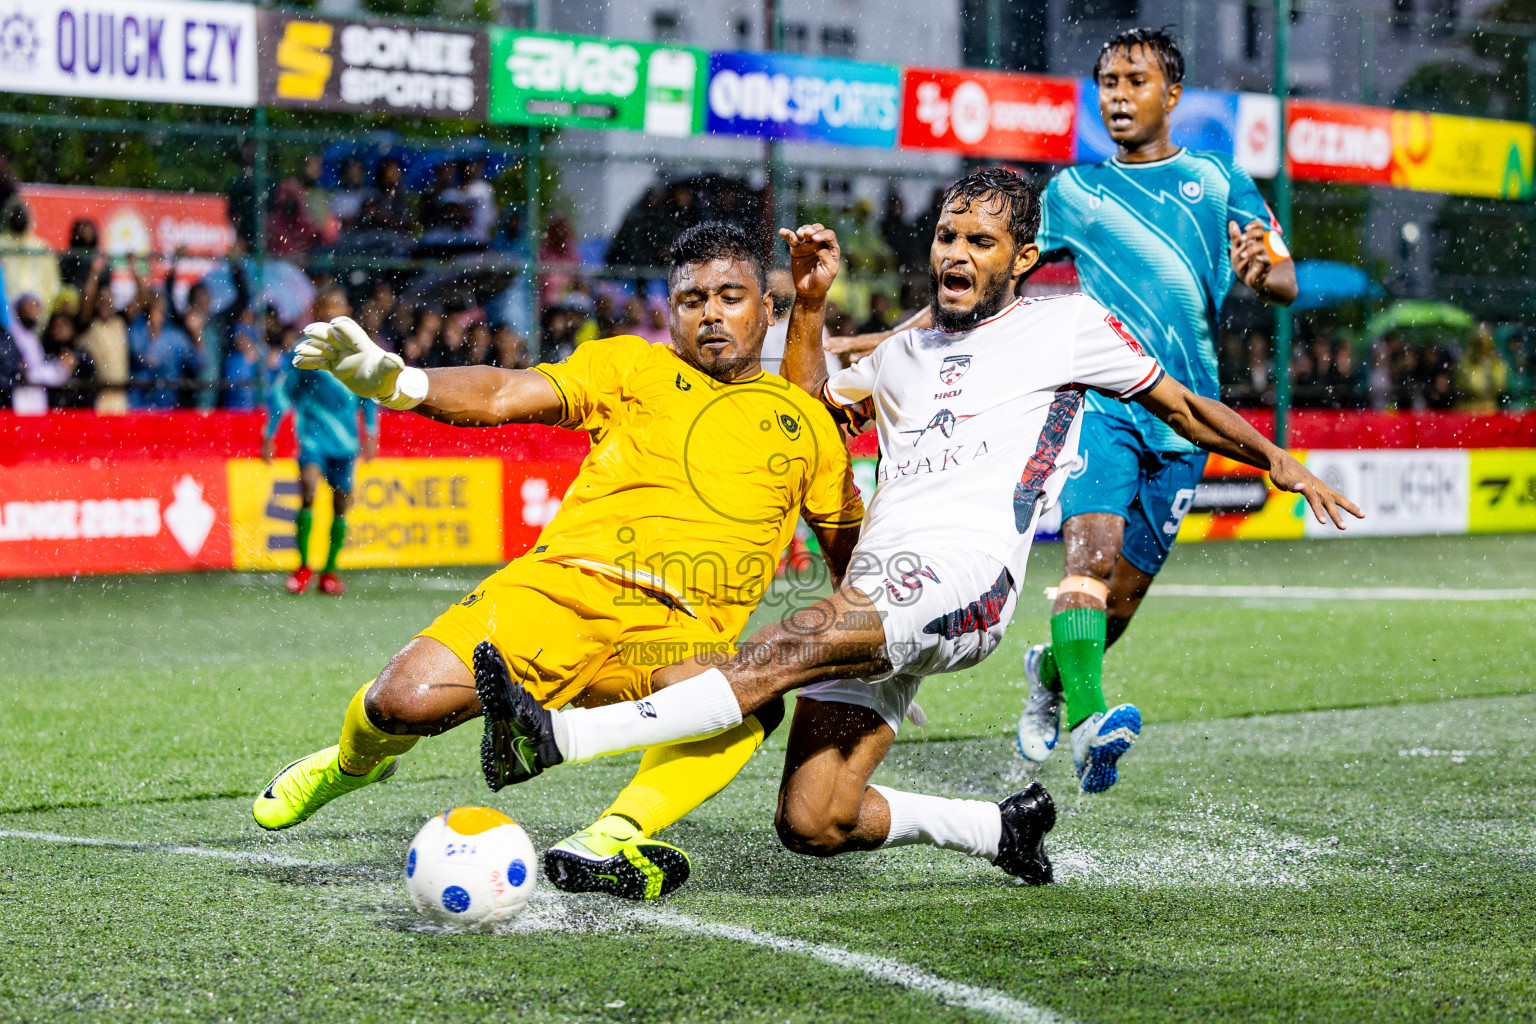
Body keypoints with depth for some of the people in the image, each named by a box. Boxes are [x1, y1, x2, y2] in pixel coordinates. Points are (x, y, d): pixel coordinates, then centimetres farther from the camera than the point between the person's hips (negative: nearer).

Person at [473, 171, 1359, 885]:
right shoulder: (908, 352, 30)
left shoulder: (1067, 325, 15)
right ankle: (1001, 829, 15)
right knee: (812, 824, -7)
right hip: (873, 591, 7)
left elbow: (1179, 406, 23)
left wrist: (1279, 461, 18)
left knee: (787, 649, -32)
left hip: (967, 573, -7)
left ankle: (557, 736, -47)